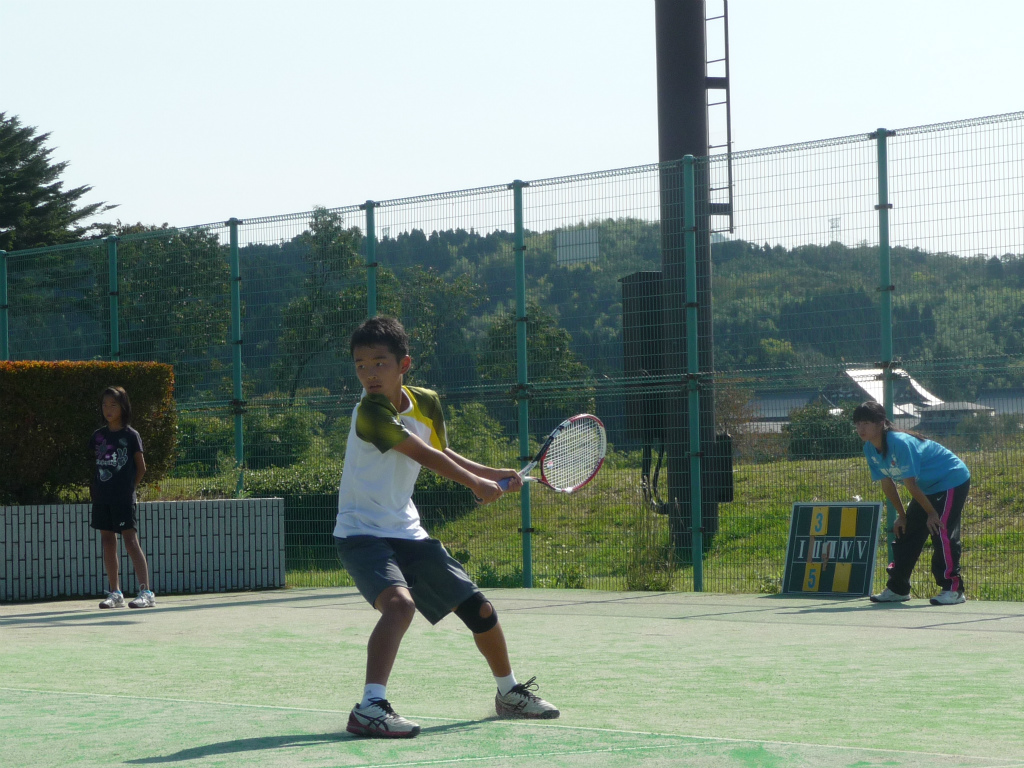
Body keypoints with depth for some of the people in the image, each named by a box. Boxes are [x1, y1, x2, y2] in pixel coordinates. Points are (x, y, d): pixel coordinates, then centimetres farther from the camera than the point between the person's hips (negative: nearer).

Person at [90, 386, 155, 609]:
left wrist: (128, 488, 1)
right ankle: (115, 593, 13)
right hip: (102, 497, 6)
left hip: (123, 498, -6)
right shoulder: (98, 436, 10)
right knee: (108, 543, 7)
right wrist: (94, 488, 7)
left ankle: (146, 593, -9)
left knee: (131, 542, -9)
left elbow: (141, 467, 2)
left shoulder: (131, 435, -3)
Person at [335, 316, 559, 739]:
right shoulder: (371, 412, -21)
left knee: (478, 609, 11)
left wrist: (495, 474, 16)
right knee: (399, 602, -34)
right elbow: (426, 456, -18)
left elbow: (440, 454, 21)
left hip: (406, 532, 7)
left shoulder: (425, 402, 3)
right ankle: (369, 707, -40)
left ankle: (509, 692, 35)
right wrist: (476, 483, -6)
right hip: (362, 531, -7)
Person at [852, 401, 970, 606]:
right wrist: (902, 516, 5)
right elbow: (887, 484, 2)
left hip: (952, 480, -9)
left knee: (941, 530, -19)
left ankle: (953, 589, -15)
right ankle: (897, 588, 13)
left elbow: (910, 485, -27)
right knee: (906, 533, 7)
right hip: (928, 487, 9)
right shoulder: (870, 450, -6)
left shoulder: (900, 443, -33)